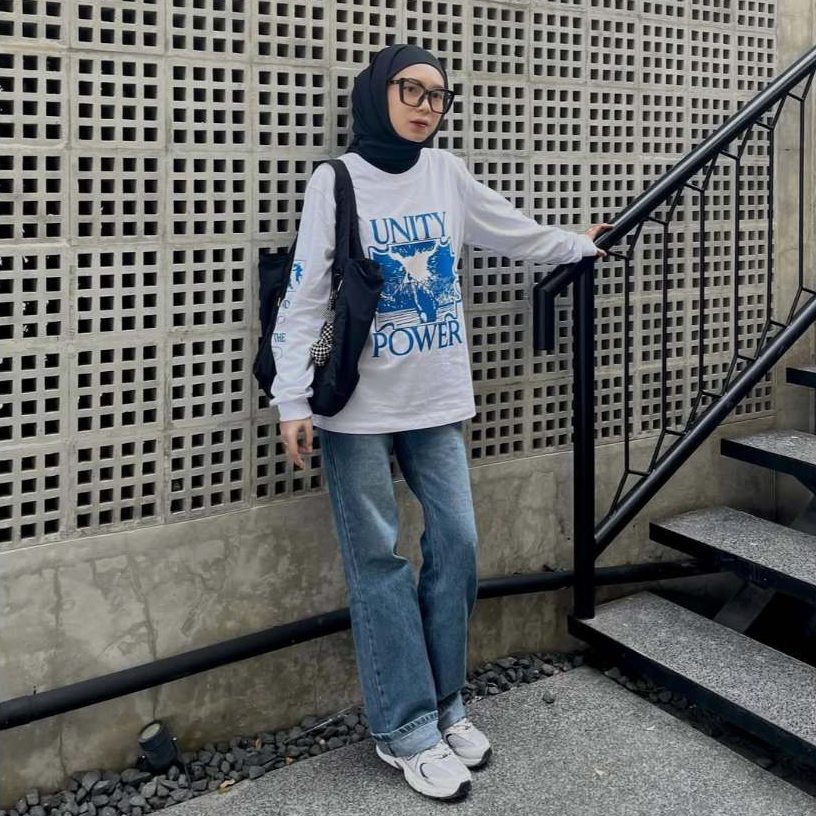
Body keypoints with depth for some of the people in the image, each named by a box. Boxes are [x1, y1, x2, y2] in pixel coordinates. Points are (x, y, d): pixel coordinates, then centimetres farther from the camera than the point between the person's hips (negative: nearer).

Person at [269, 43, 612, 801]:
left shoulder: (447, 174, 6)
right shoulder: (335, 181, -5)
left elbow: (515, 231, 23)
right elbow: (304, 298, -8)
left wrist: (578, 246, 36)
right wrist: (293, 402, -14)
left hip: (437, 401, 5)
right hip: (358, 407, -4)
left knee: (456, 545, 5)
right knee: (378, 563, 1)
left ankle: (444, 706, 22)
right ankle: (408, 731, 8)